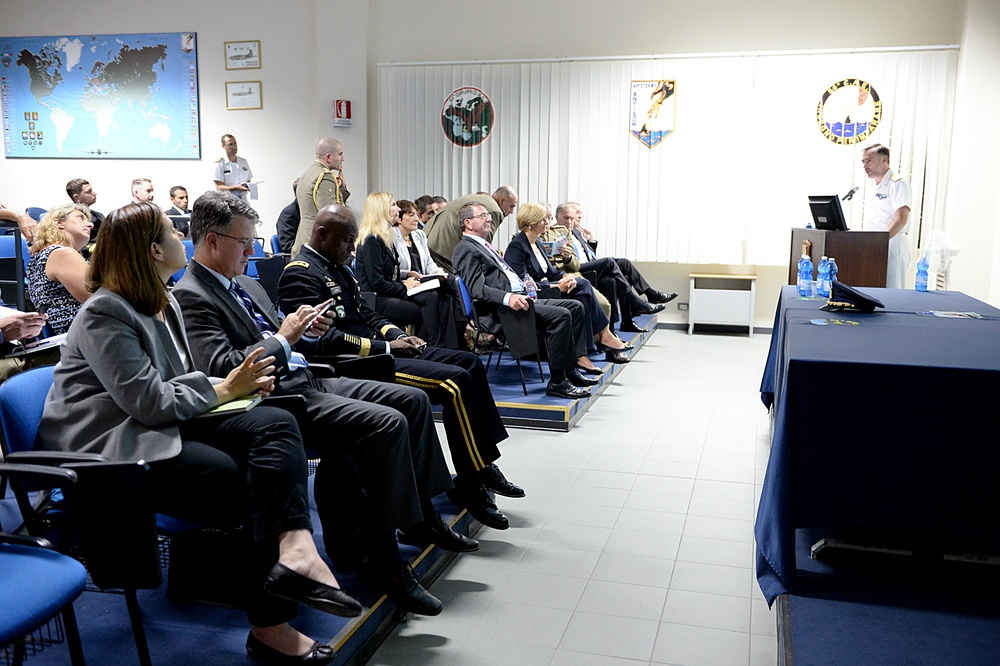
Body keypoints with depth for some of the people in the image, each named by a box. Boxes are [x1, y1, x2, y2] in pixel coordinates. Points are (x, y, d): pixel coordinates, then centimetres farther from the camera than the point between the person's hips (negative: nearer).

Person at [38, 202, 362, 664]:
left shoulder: (163, 303, 17)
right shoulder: (104, 314, -11)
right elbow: (148, 401, -19)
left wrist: (240, 382, 4)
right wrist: (224, 389, -7)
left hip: (165, 425, 8)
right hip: (113, 446, -8)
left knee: (276, 424, -19)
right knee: (240, 482, -25)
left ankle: (293, 548, -42)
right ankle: (270, 624, -13)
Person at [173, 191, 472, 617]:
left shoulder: (245, 284, 18)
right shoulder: (191, 298, -11)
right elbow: (223, 369, -23)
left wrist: (305, 329, 5)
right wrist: (284, 338, -15)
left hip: (306, 382, 10)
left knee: (412, 400, 5)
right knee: (388, 423, -25)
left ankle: (422, 514, 14)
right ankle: (381, 557, -17)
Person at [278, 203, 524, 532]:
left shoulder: (337, 268, 18)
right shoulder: (301, 274, -12)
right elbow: (324, 339, -21)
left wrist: (398, 334, 3)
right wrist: (386, 348, -17)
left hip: (379, 349, 11)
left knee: (470, 362, 4)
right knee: (456, 381, -21)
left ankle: (483, 463, 5)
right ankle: (470, 484, -9)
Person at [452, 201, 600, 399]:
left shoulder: (484, 245, 25)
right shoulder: (466, 249, -6)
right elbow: (477, 288, -19)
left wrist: (524, 283, 15)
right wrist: (508, 297, -32)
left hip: (520, 297, 11)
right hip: (500, 309, -11)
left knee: (575, 307, 3)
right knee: (560, 315, -25)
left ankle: (571, 369, 1)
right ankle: (557, 382, -21)